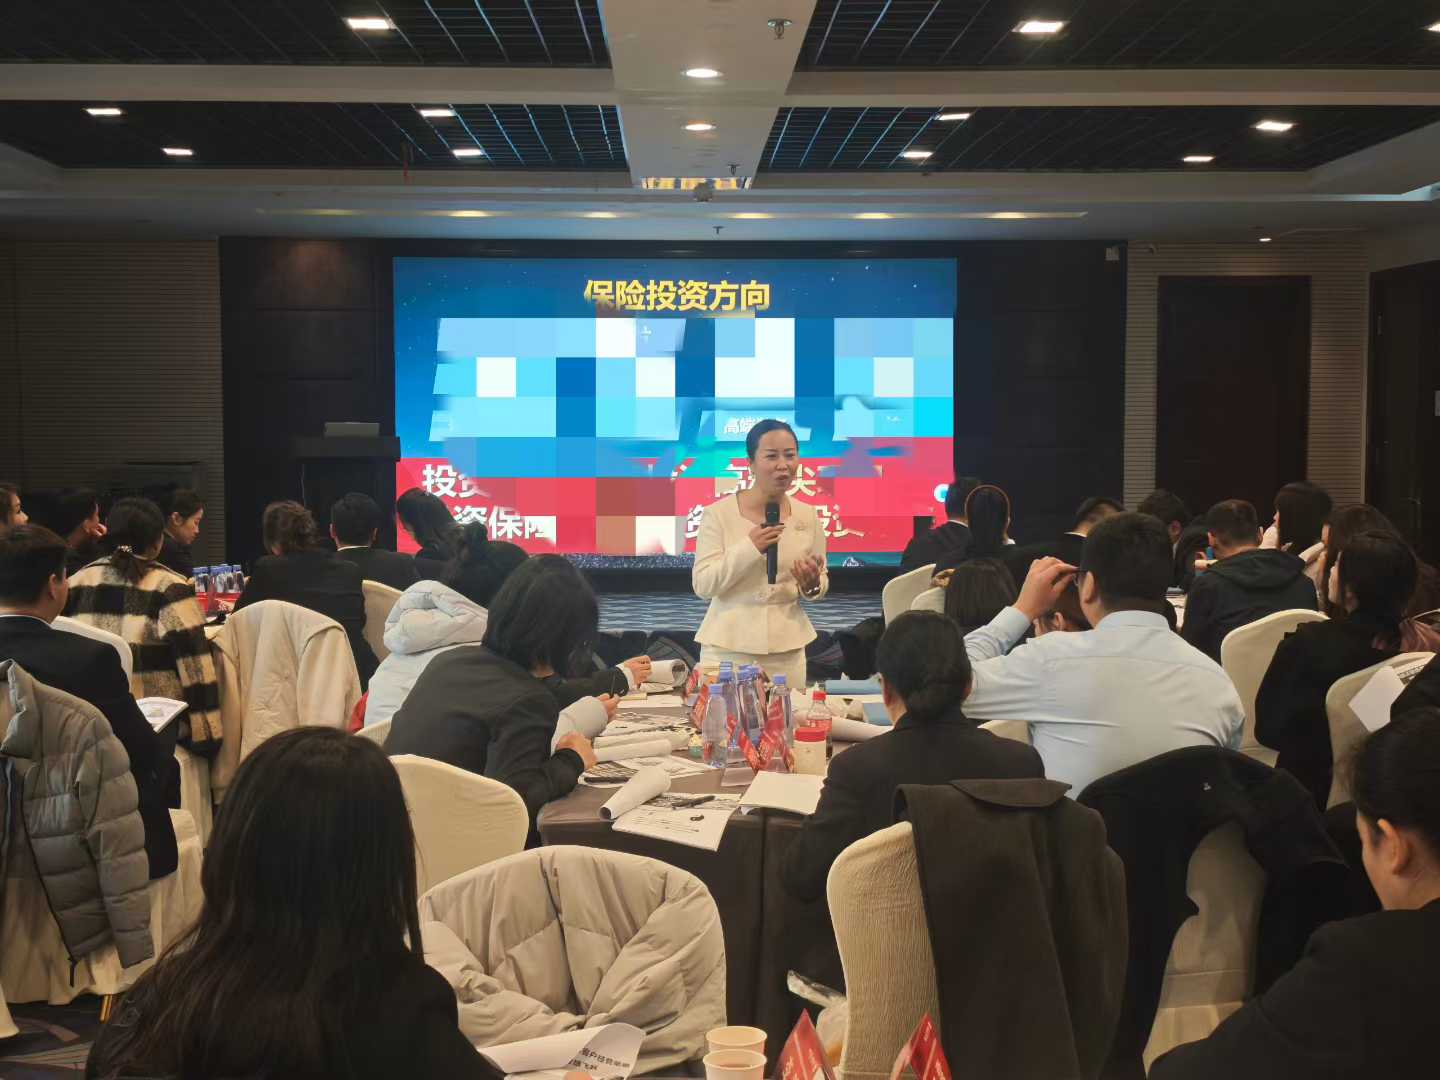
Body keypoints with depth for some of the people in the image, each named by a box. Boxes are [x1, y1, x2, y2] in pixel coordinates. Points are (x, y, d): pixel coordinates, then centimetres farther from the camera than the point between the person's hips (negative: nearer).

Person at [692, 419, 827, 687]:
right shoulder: (718, 514, -8)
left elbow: (822, 582, 12)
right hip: (727, 648, -3)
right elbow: (702, 585, -12)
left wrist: (812, 585, -11)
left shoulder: (807, 516, 2)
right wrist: (748, 548, -22)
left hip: (787, 648, 3)